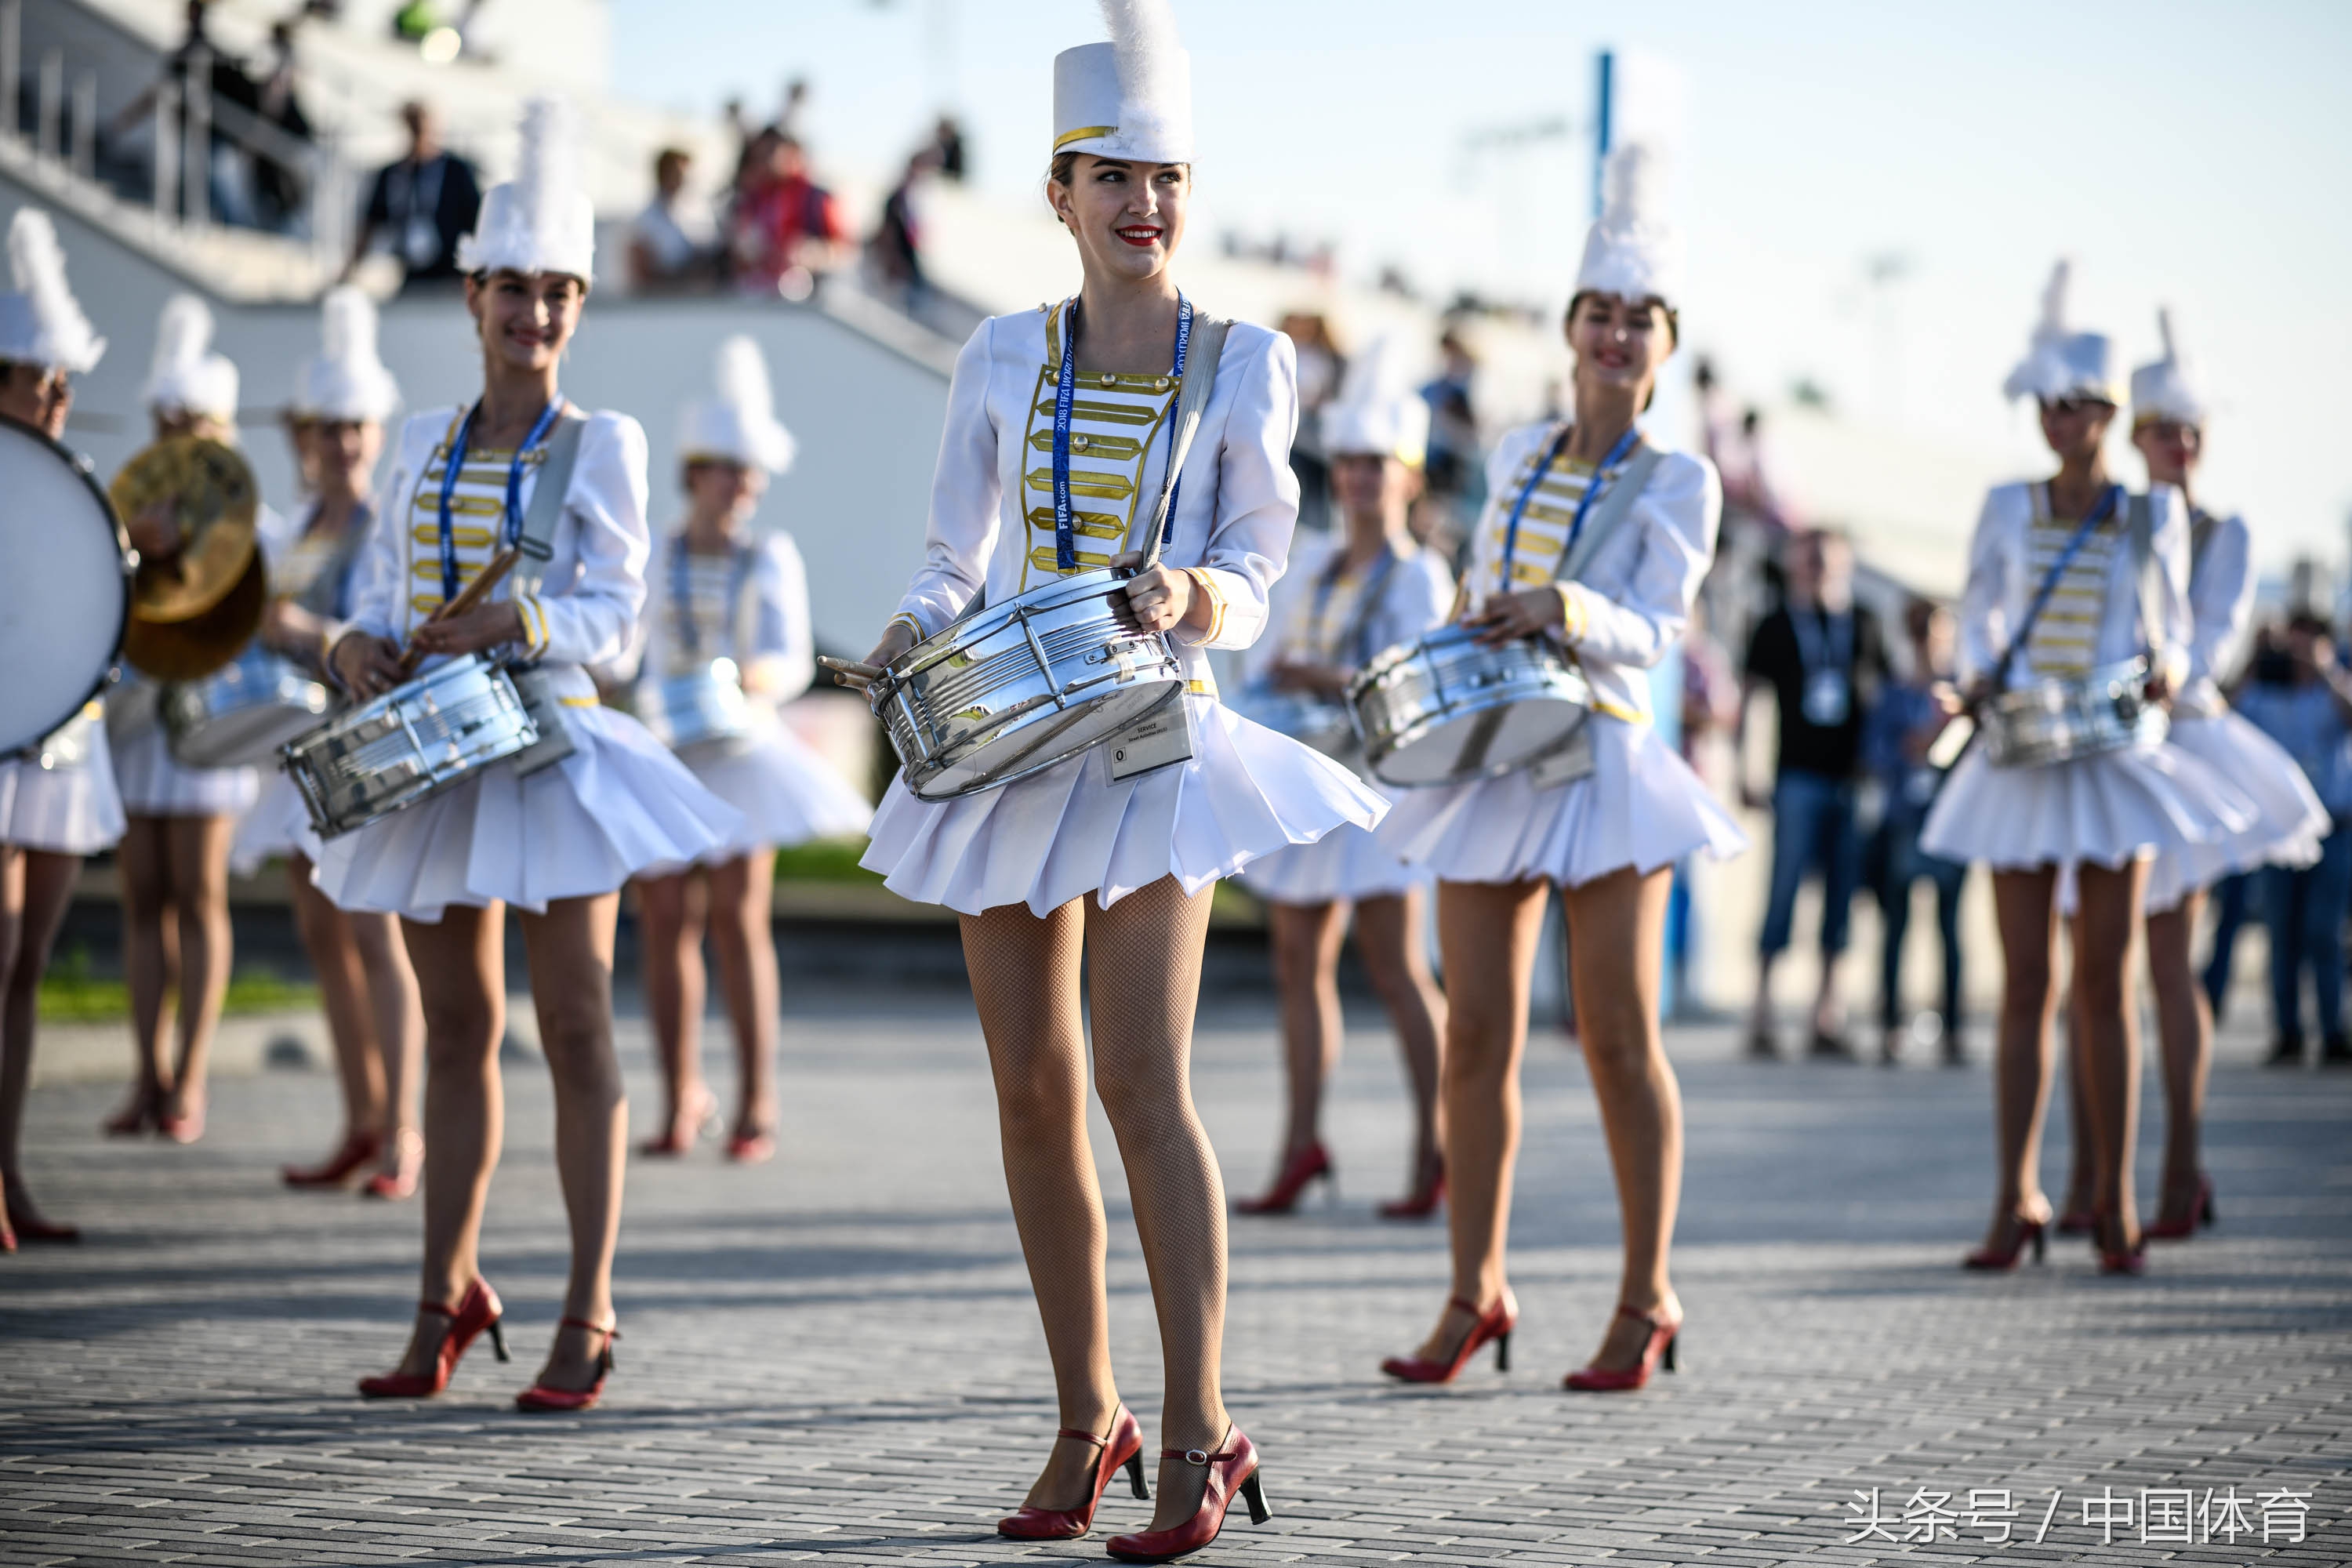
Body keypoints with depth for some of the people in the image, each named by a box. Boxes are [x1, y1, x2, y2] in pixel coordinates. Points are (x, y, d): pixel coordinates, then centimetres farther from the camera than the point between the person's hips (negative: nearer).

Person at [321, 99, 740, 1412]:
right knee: (456, 1029, 11)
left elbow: (615, 611, -8)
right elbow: (382, 587, 14)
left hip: (549, 745, -5)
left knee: (576, 1030, -3)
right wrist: (364, 646, -7)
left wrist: (521, 623, -24)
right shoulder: (425, 444, 12)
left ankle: (589, 1317, 1)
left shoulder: (600, 445, -1)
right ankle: (449, 1296, 20)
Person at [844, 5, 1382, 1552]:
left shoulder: (1246, 364, 2)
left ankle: (1200, 1433, -10)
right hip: (1010, 733, 4)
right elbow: (955, 556, 12)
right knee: (1032, 1086, 5)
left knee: (1144, 1080, -14)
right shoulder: (1005, 358, 8)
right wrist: (916, 627, -9)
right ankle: (1088, 1419, 17)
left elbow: (1258, 570, 2)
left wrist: (1192, 595, -20)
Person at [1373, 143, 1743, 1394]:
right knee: (1476, 1036, 2)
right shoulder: (1517, 456, 14)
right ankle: (1476, 1292, 10)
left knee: (1616, 1037, -4)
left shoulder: (1678, 484, -1)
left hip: (1599, 764, -5)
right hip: (1493, 759, 5)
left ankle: (1646, 1300, 6)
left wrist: (1565, 611, -29)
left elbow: (1653, 630, -10)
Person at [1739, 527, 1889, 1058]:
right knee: (1785, 887, -9)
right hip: (1799, 776, -3)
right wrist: (1742, 771, 0)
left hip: (1849, 778, 3)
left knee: (1842, 892, 3)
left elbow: (1879, 697, 17)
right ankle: (1761, 1009, -5)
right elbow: (1748, 698, 5)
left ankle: (1827, 1014, 9)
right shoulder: (1776, 627, 5)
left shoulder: (1863, 624, 11)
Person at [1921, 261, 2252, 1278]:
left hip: (2117, 762, -1)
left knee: (2105, 984, 1)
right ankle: (2016, 1202, 2)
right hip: (2020, 760, 1)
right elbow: (1978, 614, 12)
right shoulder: (2007, 509, 5)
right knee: (2025, 985, 0)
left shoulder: (2153, 515, 4)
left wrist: (2167, 673, -11)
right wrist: (1976, 677, -7)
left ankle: (2115, 1204, 7)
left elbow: (2171, 628, 11)